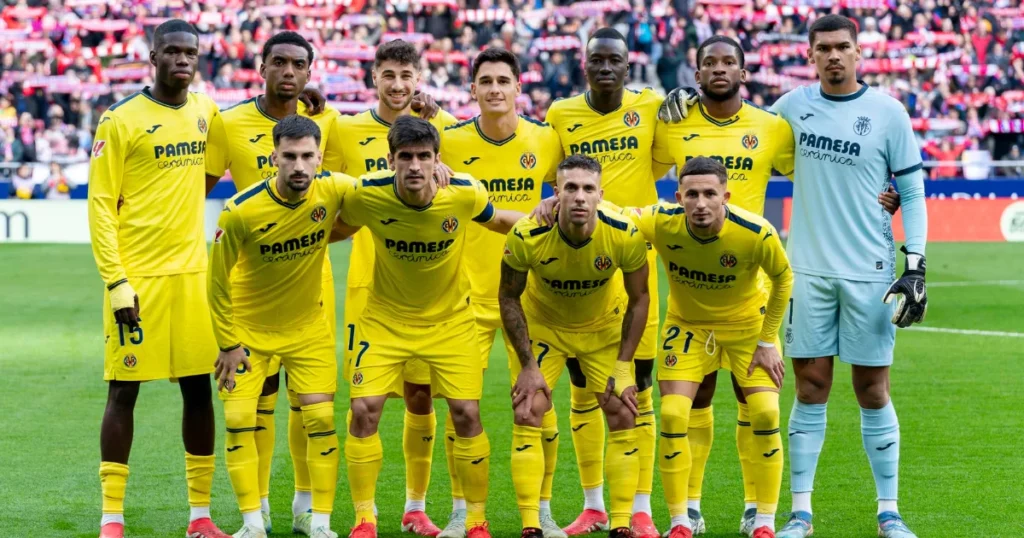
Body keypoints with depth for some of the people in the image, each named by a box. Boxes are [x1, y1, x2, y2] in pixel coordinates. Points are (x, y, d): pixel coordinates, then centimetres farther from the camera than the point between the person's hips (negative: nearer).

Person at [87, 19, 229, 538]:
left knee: (199, 388, 6)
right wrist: (116, 281, -15)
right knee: (123, 390, -2)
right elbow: (100, 204, -9)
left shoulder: (206, 111, 8)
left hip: (192, 272, 5)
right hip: (137, 276, -5)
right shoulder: (121, 120, -7)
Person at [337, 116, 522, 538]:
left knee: (466, 414, -5)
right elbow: (339, 228, 0)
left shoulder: (465, 194, -21)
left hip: (450, 318, 0)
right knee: (364, 410, -10)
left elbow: (494, 220, 2)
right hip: (385, 317, 0)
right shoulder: (366, 195, -22)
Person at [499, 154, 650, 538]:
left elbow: (638, 299, -11)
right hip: (541, 323, -1)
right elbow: (509, 296, -14)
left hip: (605, 326, 1)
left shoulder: (625, 236, -28)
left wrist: (623, 366, -14)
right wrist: (527, 365, -15)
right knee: (527, 415, -12)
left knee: (623, 417, -5)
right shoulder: (526, 236, -31)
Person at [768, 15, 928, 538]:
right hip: (809, 270, 2)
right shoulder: (792, 106, 5)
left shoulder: (887, 112, -2)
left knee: (872, 391, 2)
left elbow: (912, 192, 1)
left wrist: (916, 266, -7)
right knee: (809, 390, 4)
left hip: (870, 273, -2)